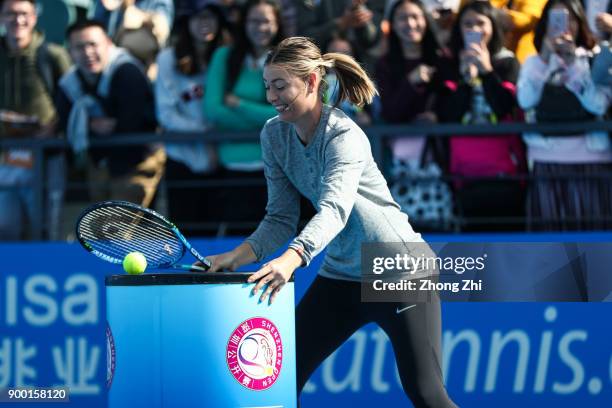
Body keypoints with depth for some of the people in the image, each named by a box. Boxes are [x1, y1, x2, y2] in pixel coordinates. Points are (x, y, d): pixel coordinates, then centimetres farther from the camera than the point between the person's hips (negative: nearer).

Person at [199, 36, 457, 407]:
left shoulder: (343, 136, -24)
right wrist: (240, 255, -17)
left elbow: (334, 210, -41)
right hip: (340, 276, 7)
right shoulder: (274, 135, -4)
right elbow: (281, 218, 1)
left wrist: (290, 259, -57)